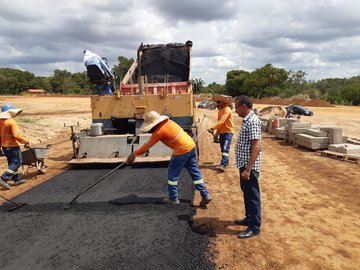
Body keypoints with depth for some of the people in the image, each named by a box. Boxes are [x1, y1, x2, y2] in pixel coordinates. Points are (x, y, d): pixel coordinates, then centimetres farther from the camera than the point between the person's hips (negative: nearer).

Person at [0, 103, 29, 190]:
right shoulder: (12, 122, -19)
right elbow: (16, 135, -25)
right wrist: (25, 141, -10)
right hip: (12, 146, -9)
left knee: (12, 163, 17)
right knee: (17, 162, 2)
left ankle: (17, 179, 26)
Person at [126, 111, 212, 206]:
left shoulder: (159, 131, -14)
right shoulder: (167, 121, 7)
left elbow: (147, 145, -7)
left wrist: (134, 154, 3)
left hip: (182, 150, -8)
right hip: (191, 145, 8)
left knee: (172, 174, 9)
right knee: (195, 172, 13)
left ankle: (173, 198, 19)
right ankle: (205, 195, 15)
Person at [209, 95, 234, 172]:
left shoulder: (227, 109, -15)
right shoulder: (220, 110, 14)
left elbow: (222, 121, -27)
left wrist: (213, 128, -34)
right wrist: (216, 133, 17)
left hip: (228, 132, -9)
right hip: (221, 132, 9)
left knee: (225, 149, -15)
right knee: (222, 149, 14)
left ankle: (223, 165, -20)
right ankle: (226, 161, 28)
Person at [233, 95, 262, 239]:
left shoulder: (253, 121, -21)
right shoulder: (247, 120, 11)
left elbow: (256, 147, -26)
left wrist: (248, 169, -27)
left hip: (249, 166, -10)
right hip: (244, 164, 10)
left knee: (252, 196, 2)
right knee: (247, 193, 20)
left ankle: (254, 227, 15)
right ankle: (249, 218, 36)